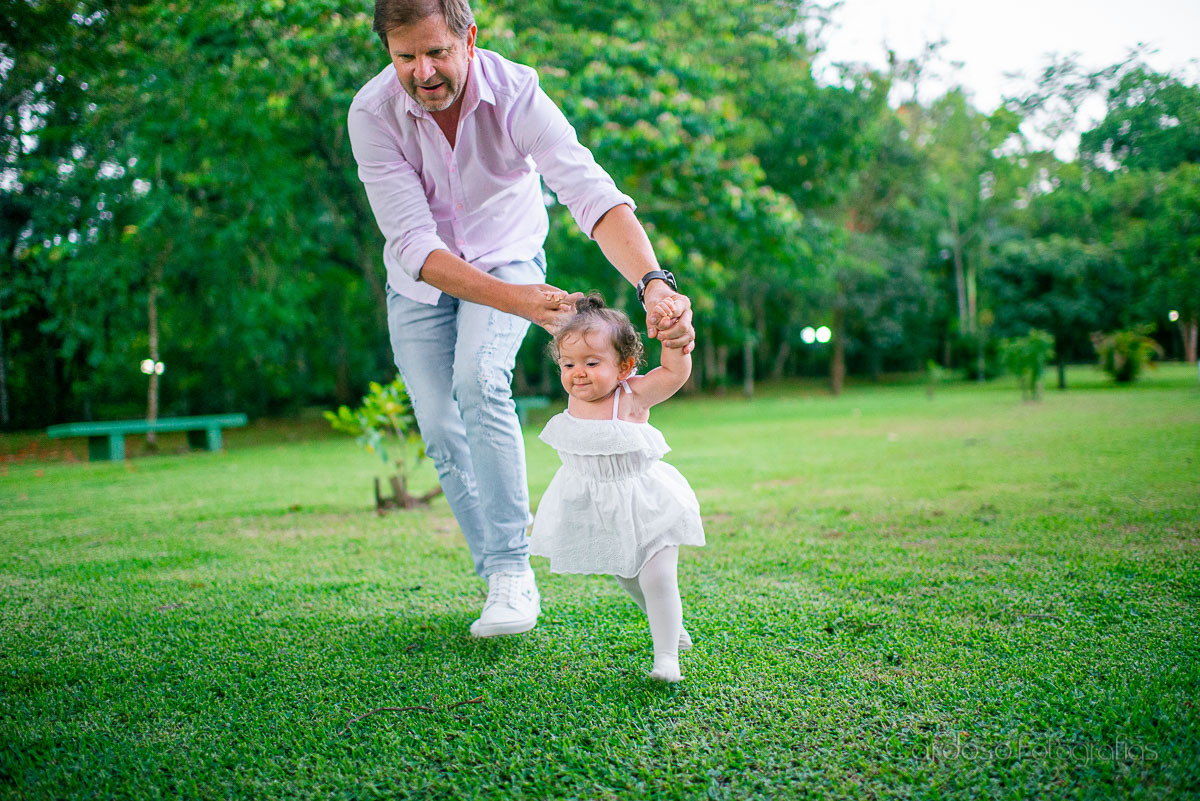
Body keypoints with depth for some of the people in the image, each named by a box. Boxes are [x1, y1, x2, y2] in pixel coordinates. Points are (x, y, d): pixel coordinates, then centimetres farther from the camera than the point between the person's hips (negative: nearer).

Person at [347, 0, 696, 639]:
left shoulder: (515, 94, -29)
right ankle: (499, 579, 11)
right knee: (441, 430, -3)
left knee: (479, 382, -27)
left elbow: (592, 193, -41)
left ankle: (514, 573, -20)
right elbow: (414, 244, -33)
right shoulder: (371, 114, -27)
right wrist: (515, 301, -47)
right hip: (419, 280, 2)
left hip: (505, 261, -2)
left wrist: (655, 283, -59)